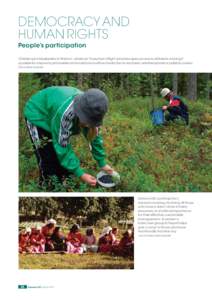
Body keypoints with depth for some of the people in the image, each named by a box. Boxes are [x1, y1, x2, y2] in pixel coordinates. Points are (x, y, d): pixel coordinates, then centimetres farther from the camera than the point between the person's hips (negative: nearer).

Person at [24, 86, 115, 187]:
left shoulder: (90, 110, -23)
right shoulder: (65, 112, -44)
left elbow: (94, 136, -8)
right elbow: (62, 146, -36)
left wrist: (102, 163, -6)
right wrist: (80, 174, -35)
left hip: (54, 116, 6)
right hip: (37, 116, -6)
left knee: (64, 156, 5)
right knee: (48, 159, -9)